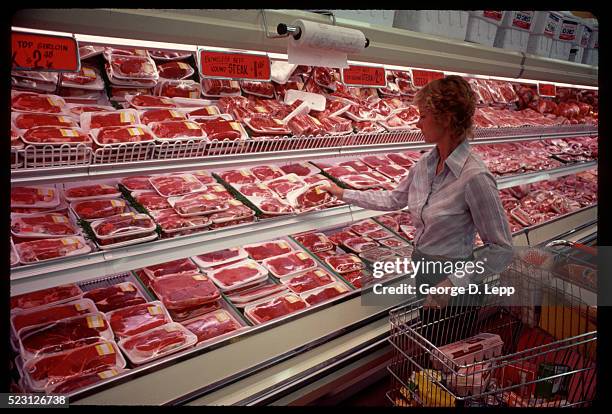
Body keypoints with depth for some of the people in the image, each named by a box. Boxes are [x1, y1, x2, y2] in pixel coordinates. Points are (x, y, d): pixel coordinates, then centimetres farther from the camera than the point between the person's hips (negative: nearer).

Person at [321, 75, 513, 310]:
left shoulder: (474, 176, -25)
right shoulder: (425, 163, -3)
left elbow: (501, 249, -20)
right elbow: (393, 200, 12)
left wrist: (453, 285, -24)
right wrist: (344, 194, 14)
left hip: (452, 277, -7)